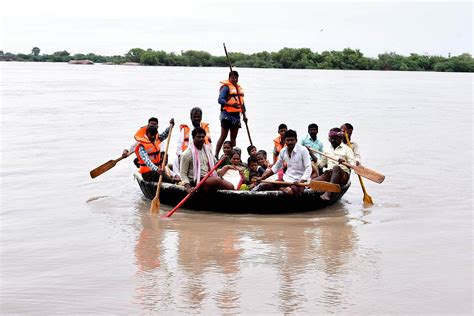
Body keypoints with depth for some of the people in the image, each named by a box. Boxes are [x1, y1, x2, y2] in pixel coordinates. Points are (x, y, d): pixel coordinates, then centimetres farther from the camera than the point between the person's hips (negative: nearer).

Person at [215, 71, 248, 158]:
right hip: (227, 115, -7)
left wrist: (244, 115, 19)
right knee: (223, 136, -8)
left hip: (236, 115, 7)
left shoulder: (239, 87, 16)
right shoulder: (226, 87, -9)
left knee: (233, 137, 11)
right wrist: (231, 104, -32)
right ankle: (216, 155, -5)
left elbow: (242, 102, 22)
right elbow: (220, 100, -20)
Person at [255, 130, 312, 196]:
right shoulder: (283, 151, 6)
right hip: (286, 179, 4)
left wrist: (301, 181, -29)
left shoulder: (303, 150, -12)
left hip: (298, 181, -4)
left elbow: (308, 168, -15)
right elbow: (276, 167, 18)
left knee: (290, 191, -38)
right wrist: (262, 178, 14)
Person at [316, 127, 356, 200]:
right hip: (329, 174, 4)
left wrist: (344, 162, -23)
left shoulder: (346, 149, 9)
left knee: (336, 167, -39)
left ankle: (328, 193, -50)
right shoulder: (328, 150, 23)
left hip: (343, 175, -4)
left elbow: (353, 165, -1)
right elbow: (320, 164, 22)